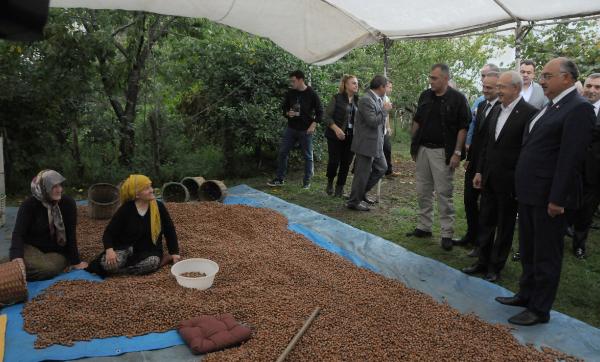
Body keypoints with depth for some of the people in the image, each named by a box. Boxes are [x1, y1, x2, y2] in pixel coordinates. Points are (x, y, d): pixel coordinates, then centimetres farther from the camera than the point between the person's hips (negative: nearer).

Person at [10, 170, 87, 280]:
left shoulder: (68, 202, -10)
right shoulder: (29, 204, -12)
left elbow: (71, 234, -8)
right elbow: (18, 233, -19)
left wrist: (76, 261, -8)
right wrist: (17, 257, -38)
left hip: (57, 251, 1)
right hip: (31, 248, -1)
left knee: (50, 269, -32)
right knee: (44, 268, -35)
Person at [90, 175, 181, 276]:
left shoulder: (159, 207, -5)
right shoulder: (125, 209, -9)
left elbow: (169, 230, 5)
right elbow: (109, 233, -6)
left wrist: (174, 253, -4)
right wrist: (109, 250, -26)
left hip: (149, 251, 1)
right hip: (125, 248, -1)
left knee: (153, 262, -35)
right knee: (107, 264, -31)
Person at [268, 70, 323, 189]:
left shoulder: (312, 94, -8)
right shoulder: (290, 93, 3)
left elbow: (319, 111, -4)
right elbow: (284, 107, 15)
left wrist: (313, 125, -13)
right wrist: (287, 113, -7)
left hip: (305, 130, -4)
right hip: (291, 129, 4)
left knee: (308, 156, 4)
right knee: (283, 152, 4)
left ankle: (307, 181, 15)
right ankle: (280, 179, 15)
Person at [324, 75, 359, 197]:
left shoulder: (358, 101, 8)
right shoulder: (337, 98, -4)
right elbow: (327, 116, -6)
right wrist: (336, 129, -19)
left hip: (351, 137, 4)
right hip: (336, 136, -4)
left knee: (346, 163, 5)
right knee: (334, 161, -4)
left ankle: (340, 188, 19)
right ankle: (330, 182, 23)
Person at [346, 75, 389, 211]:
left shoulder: (377, 99, 9)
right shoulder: (366, 100, -19)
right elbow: (373, 121, -24)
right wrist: (385, 110, -16)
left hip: (376, 143, 10)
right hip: (366, 144, -10)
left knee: (382, 168, 19)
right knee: (363, 173, 0)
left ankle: (361, 192, 30)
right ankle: (353, 202, 15)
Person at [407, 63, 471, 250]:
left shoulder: (457, 98, -6)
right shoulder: (425, 96, 9)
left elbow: (463, 127, -7)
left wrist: (457, 152, -13)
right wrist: (414, 145, 11)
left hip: (443, 152, -5)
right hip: (423, 150, 5)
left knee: (444, 193, -2)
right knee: (423, 191, 11)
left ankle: (447, 233, 6)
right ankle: (424, 227, 23)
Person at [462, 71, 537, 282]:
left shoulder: (529, 113, -13)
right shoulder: (497, 112, 9)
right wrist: (479, 171, 10)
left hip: (509, 181, -7)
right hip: (489, 178, 7)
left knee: (505, 226, 8)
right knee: (485, 221, 14)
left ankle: (496, 266, 21)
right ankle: (483, 261, 26)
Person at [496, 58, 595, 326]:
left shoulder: (578, 108, -15)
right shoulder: (550, 106, 13)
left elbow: (570, 158, -20)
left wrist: (557, 199, -21)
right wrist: (522, 189, 13)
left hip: (548, 197, -9)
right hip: (529, 193, 9)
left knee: (546, 256, 5)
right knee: (528, 251, 20)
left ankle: (539, 309, 18)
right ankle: (526, 294, 36)